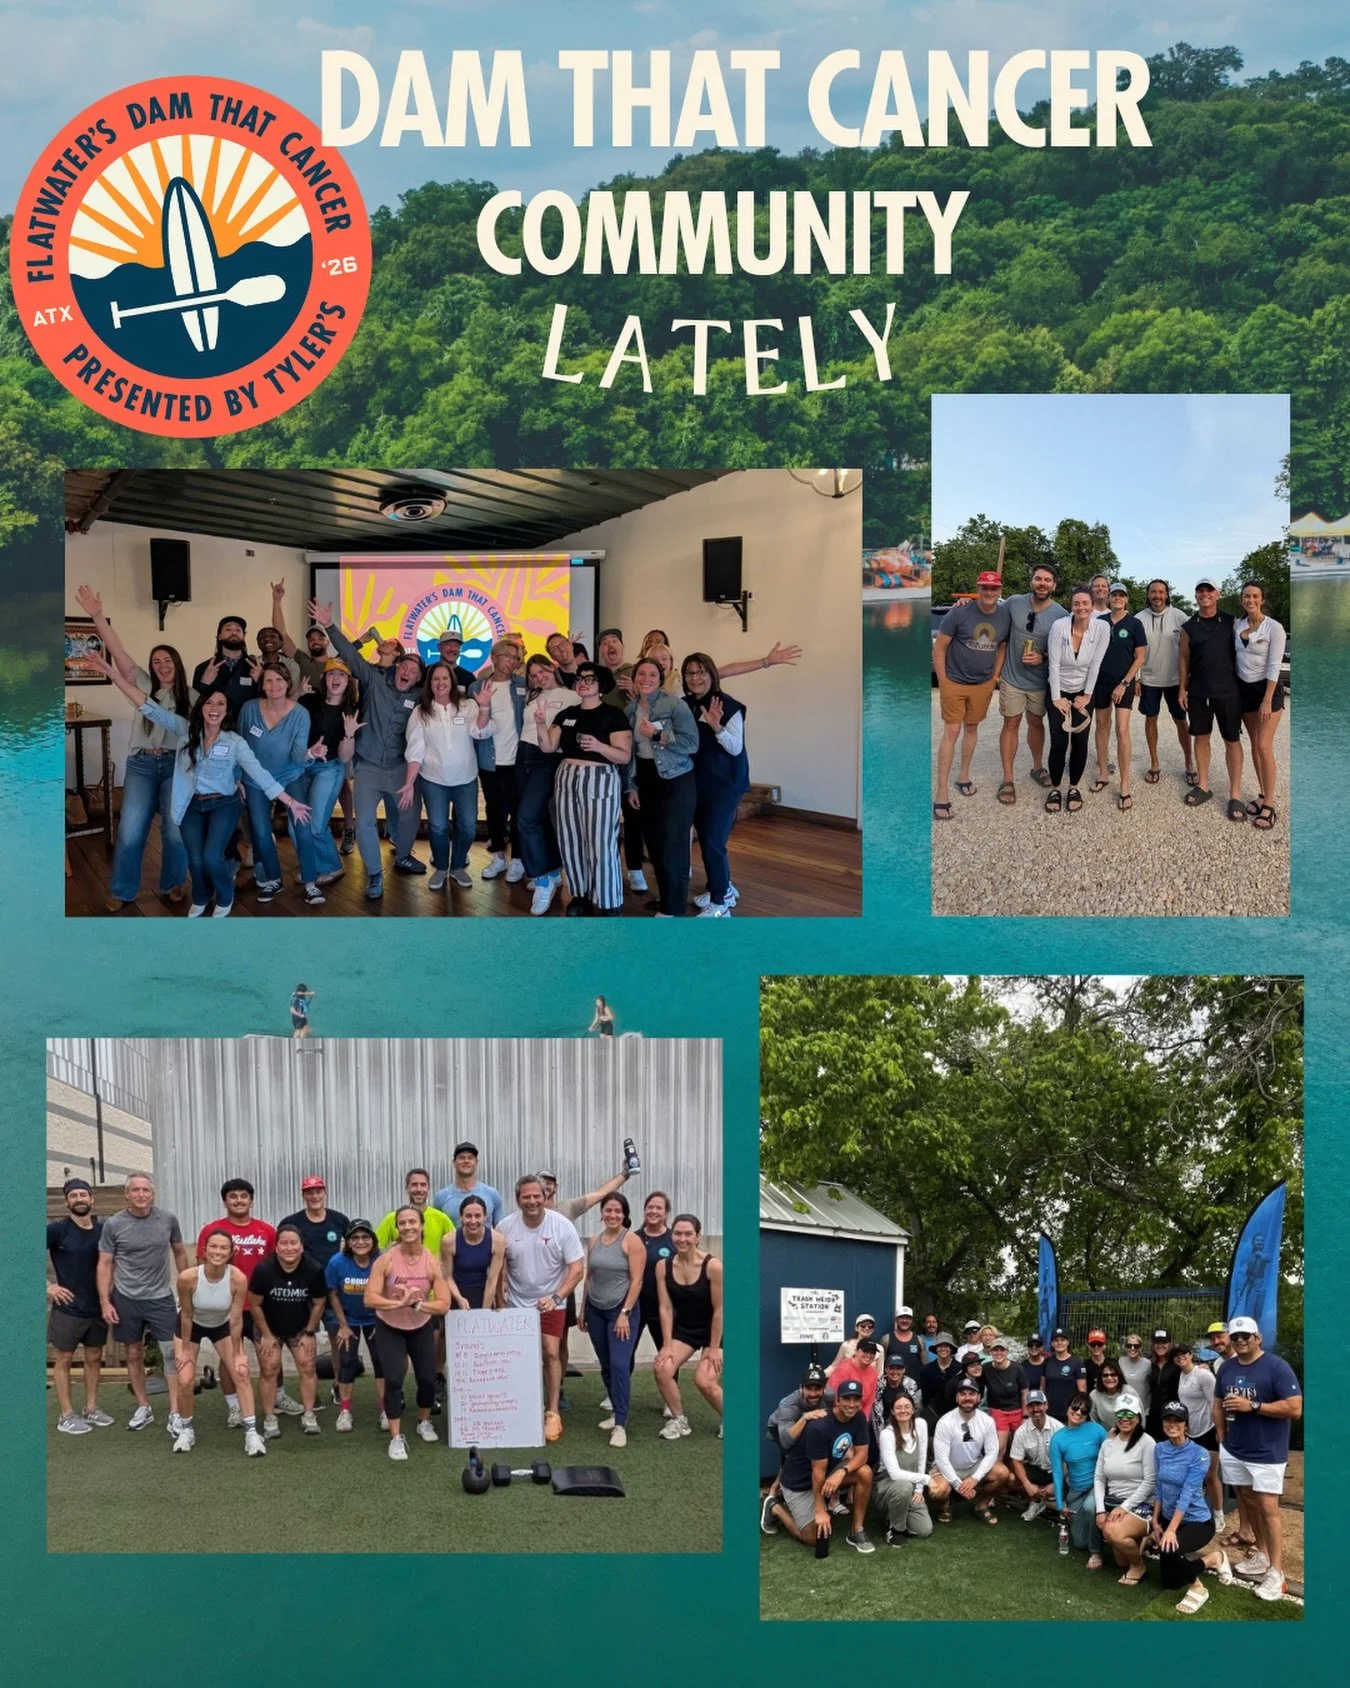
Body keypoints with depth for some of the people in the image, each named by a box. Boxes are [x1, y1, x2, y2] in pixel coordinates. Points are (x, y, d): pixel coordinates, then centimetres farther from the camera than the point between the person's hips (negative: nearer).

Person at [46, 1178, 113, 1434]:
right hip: (68, 1306, -5)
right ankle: (66, 1416, 10)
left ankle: (91, 1408, 24)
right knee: (64, 1359, 4)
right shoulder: (57, 1229, -10)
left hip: (97, 1306, 5)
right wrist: (47, 1287, -14)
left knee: (94, 1357, 12)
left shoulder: (103, 1230, 2)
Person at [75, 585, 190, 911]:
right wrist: (97, 616, -14)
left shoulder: (190, 697, 8)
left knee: (176, 829, -4)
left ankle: (172, 885, 18)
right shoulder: (144, 686, 6)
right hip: (141, 764, 0)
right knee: (130, 831, -6)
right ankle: (122, 892, 8)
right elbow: (118, 653, -4)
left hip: (176, 765, 0)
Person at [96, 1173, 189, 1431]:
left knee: (171, 1353, -5)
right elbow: (104, 1265, -2)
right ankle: (143, 1408, 24)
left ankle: (174, 1413, -1)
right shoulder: (113, 1225, -7)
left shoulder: (168, 1219, -4)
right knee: (134, 1355, 11)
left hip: (161, 1297, 0)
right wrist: (105, 1302, -7)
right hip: (126, 1299, 0)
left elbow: (179, 1252, 10)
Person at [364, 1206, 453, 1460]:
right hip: (389, 1329, -2)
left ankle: (424, 1422, 36)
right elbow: (370, 1299, -27)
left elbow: (444, 1305, -18)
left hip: (421, 1328, 2)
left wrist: (418, 1304, -32)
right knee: (393, 1380, -14)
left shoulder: (432, 1262, -17)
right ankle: (396, 1437, 0)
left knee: (428, 1378, 6)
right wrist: (399, 1303, -36)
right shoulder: (386, 1260, -22)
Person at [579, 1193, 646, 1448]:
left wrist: (625, 1314, -16)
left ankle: (620, 1425, -13)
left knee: (619, 1365, -13)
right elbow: (588, 1277, 13)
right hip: (595, 1310, 6)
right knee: (606, 1366, 11)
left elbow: (636, 1280, -12)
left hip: (621, 1311, -6)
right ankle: (617, 1412, 25)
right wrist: (582, 1310, 12)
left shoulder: (631, 1241, -9)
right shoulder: (594, 1241, 8)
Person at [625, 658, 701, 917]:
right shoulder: (631, 710, 7)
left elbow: (692, 743, -18)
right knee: (653, 842, 13)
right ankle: (665, 895, 29)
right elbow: (629, 751, 12)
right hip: (645, 782, 7)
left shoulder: (675, 705, -12)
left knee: (672, 845, -7)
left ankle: (673, 908, -1)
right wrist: (631, 786, 9)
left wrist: (658, 735, -23)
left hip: (675, 782, -7)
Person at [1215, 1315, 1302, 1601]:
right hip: (1234, 1450, 6)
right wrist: (1222, 1437, 9)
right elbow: (1218, 1405, 18)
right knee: (1247, 1501, 12)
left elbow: (1295, 1408, -19)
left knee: (1268, 1508, -9)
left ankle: (1276, 1572, -5)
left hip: (1267, 1452, -6)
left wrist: (1252, 1406, -22)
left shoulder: (1277, 1367, -13)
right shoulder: (1226, 1368, 7)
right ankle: (1262, 1554, 26)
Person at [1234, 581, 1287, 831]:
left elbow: (1274, 666, -14)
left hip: (1267, 688, -6)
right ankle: (1262, 794, 20)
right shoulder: (1237, 627, 4)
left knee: (1264, 746, -12)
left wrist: (1267, 700, -18)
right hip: (1244, 688, 6)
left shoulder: (1274, 628, -12)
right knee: (1254, 744, 10)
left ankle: (1269, 806, -9)